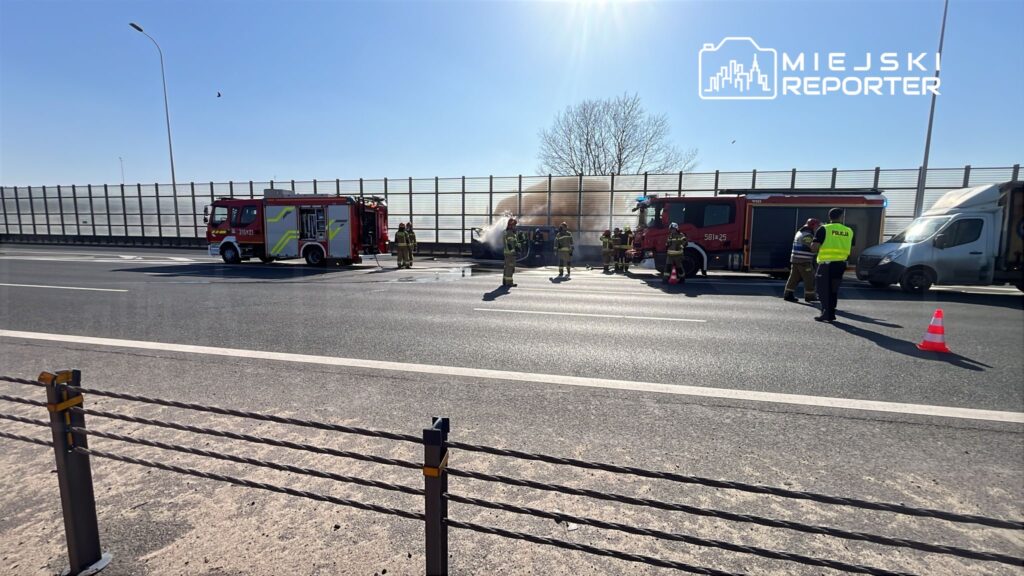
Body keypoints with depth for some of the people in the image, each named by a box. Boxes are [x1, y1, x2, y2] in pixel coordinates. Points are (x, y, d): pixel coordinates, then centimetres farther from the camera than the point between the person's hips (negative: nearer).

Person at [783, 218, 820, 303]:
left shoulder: (800, 233, 17)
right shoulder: (807, 235, -14)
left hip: (795, 260, 9)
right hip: (804, 261, -9)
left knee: (794, 278, 8)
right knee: (809, 279, 2)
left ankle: (788, 294, 6)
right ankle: (809, 296, 10)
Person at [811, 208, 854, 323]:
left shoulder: (823, 229, -7)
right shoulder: (849, 231, 9)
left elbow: (813, 248, -12)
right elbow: (850, 250, 14)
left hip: (826, 264, -5)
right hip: (841, 264, 5)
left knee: (825, 289, 3)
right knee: (834, 290, 15)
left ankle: (826, 313, -1)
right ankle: (831, 314, 19)